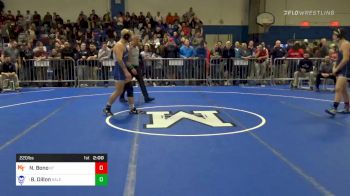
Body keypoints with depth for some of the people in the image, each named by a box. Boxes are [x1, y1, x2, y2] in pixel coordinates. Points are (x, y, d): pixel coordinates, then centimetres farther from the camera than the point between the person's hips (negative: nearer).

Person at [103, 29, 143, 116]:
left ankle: (132, 109, 17)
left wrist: (131, 68, 21)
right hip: (120, 70, -10)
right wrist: (126, 71, -28)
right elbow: (119, 60, -26)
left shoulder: (124, 45, 15)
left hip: (124, 69, 10)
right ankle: (107, 108, 12)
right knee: (118, 91, -4)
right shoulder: (119, 45, -16)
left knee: (130, 89, 10)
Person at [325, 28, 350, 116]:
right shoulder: (340, 44, 15)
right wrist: (334, 67, 7)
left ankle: (334, 109, -22)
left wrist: (337, 69, -15)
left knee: (338, 88, -18)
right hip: (341, 69, 10)